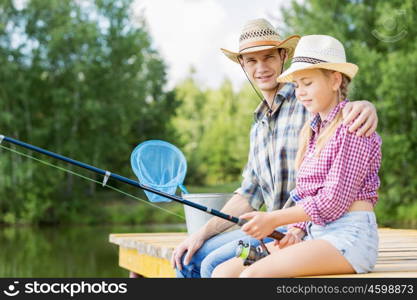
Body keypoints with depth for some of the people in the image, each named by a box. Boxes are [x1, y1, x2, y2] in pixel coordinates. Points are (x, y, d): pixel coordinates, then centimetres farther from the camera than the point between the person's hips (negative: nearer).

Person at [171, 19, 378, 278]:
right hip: (275, 228, 8)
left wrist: (365, 107, -49)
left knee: (215, 265, -20)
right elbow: (250, 194, 19)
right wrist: (203, 234, 9)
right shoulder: (259, 127, 19)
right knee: (189, 261, 3)